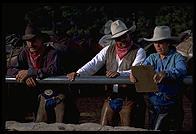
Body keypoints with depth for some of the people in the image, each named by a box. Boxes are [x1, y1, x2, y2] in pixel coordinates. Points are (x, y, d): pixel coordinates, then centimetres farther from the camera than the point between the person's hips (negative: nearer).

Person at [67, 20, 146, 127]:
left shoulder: (139, 52, 0)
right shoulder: (108, 50, 13)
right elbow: (93, 64, 4)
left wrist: (119, 73, -33)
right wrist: (78, 73, -14)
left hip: (129, 101, -4)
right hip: (111, 98, 4)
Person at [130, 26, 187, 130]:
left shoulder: (177, 57, -2)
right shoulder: (152, 58, 14)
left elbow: (182, 70, -22)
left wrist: (165, 73, -41)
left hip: (170, 105, -5)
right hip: (153, 105, 5)